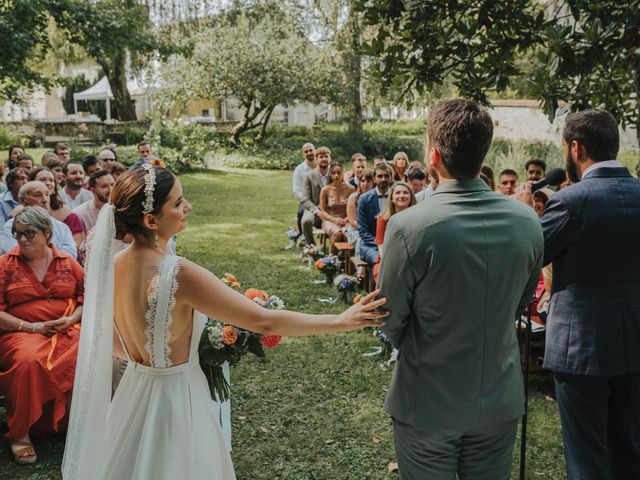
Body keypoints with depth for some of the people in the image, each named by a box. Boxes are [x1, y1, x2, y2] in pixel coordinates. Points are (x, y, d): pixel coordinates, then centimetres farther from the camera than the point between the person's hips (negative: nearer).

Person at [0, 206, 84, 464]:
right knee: (28, 361, -35)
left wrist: (71, 319, -6)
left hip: (66, 331, 2)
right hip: (21, 333, -2)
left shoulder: (67, 262, 11)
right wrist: (30, 327, -11)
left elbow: (86, 295, 13)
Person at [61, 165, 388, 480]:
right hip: (175, 398, -7)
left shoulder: (112, 266, -7)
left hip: (135, 392, 7)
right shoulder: (178, 273, -30)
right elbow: (264, 322, -27)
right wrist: (340, 321, -19)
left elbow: (106, 339, 7)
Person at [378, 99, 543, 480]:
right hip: (500, 403, 4)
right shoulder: (527, 221, -9)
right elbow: (521, 303, 6)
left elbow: (390, 321, -12)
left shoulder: (409, 227, -23)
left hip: (427, 405, -3)